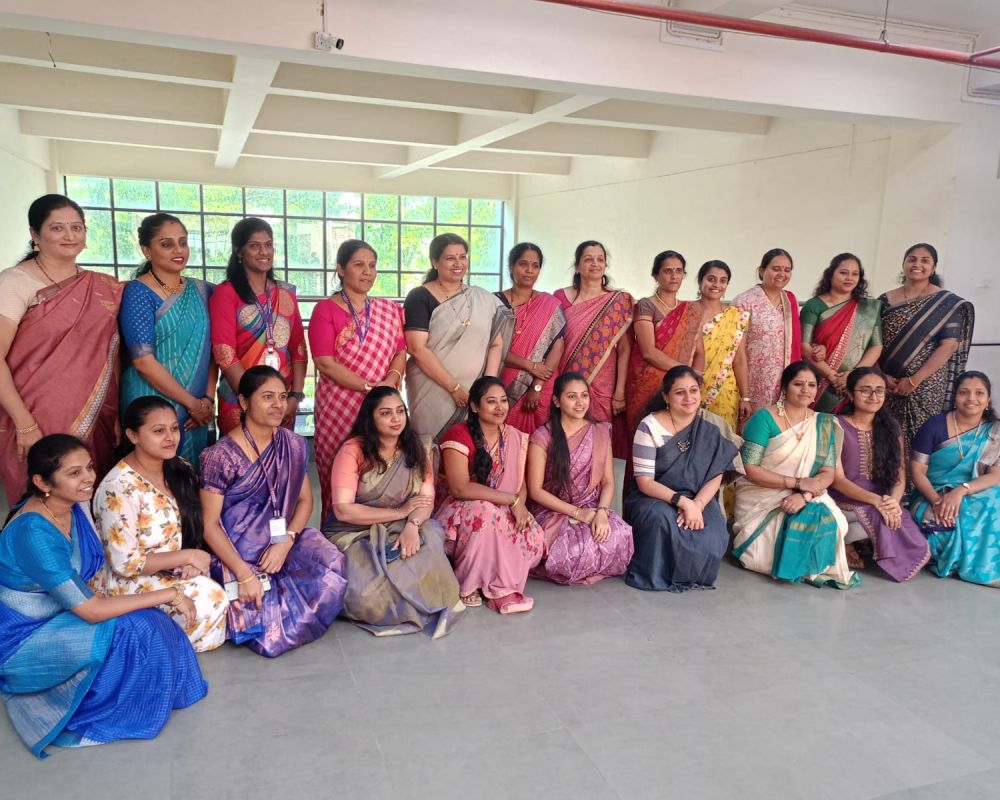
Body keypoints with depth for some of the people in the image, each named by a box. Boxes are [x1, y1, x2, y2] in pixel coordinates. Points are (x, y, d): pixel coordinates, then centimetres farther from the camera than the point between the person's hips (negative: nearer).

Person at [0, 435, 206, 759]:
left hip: (54, 617, 7)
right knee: (133, 632, -23)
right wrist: (168, 595, -23)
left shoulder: (76, 505, -6)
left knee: (150, 622, -11)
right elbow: (91, 610, -29)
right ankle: (91, 713, 1)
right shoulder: (33, 533, -30)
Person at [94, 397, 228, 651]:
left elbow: (191, 528, 9)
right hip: (126, 582, -7)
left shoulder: (179, 470, -1)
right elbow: (124, 563, -21)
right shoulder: (120, 488, -23)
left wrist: (191, 561, -11)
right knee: (208, 598, -24)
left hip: (173, 572, 7)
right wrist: (186, 556, -19)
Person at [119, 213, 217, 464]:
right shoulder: (138, 292, -8)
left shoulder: (202, 291, 7)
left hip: (197, 408, 5)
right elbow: (143, 360, -15)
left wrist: (208, 398, -6)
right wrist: (192, 402, -13)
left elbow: (211, 349, 7)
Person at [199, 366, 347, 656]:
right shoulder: (221, 456, -13)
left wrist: (286, 542, -12)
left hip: (283, 544, 5)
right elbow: (210, 525, -12)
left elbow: (305, 499, 6)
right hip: (235, 555, -5)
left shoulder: (294, 446, 3)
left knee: (330, 565, -25)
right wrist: (244, 574, -20)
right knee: (271, 638, -19)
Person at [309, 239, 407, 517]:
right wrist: (369, 386, -16)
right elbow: (325, 363, -9)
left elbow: (400, 352, 10)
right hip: (339, 408, -3)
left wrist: (391, 380, -12)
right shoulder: (325, 310, -1)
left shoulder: (389, 309, 14)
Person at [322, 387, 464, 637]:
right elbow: (342, 510, -17)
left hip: (401, 532, 4)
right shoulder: (353, 450, -10)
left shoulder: (416, 450, 5)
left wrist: (412, 524, -29)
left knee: (428, 543, -30)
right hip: (353, 534, -3)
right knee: (369, 593, -29)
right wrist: (399, 512, -15)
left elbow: (427, 500, -5)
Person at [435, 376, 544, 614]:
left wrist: (520, 505, -18)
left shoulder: (515, 438, 6)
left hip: (505, 513, 5)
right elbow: (460, 488, -23)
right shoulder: (459, 435, -13)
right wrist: (512, 500, -24)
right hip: (461, 512, -4)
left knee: (534, 536, -24)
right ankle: (467, 584, -20)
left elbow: (521, 484, 6)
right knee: (484, 510, -38)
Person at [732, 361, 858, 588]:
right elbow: (750, 469, -14)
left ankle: (814, 566, 3)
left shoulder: (824, 424, 6)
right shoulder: (764, 419, -9)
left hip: (807, 498, 4)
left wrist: (805, 495, -22)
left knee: (826, 519, -26)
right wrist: (797, 483, -20)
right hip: (760, 497, -4)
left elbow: (828, 472, -1)